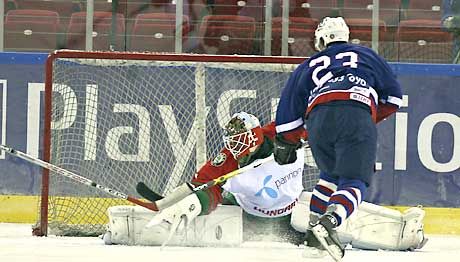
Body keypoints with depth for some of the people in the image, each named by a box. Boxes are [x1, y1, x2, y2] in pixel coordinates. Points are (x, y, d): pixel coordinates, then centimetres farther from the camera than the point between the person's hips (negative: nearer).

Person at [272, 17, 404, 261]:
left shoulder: (308, 66, 34)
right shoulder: (366, 55, 33)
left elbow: (289, 105, 30)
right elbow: (393, 96, 32)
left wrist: (285, 144, 40)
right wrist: (375, 117, 45)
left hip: (318, 116, 3)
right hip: (358, 116, -3)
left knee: (331, 173, 27)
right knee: (354, 180, -7)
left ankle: (314, 227, 16)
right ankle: (330, 221, -34)